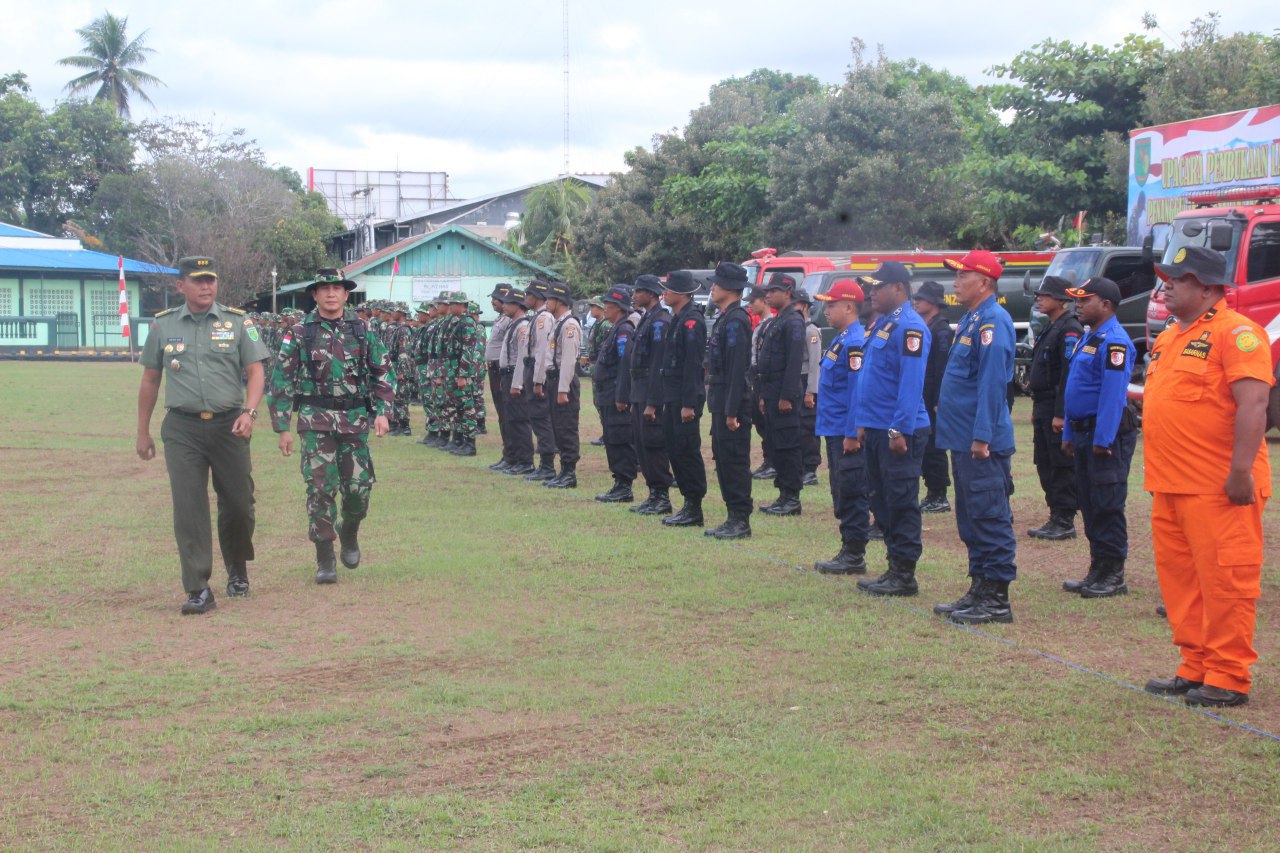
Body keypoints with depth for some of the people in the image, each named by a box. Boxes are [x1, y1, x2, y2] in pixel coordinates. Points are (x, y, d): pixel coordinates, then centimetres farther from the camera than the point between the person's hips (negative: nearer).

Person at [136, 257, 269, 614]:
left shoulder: (238, 322, 3)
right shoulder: (164, 326, 7)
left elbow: (255, 371, 0)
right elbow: (150, 380, 14)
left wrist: (249, 412, -17)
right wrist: (143, 432, 14)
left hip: (229, 425, 0)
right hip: (182, 428, 0)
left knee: (238, 504, 6)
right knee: (188, 508, -7)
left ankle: (237, 570, 33)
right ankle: (198, 591, -5)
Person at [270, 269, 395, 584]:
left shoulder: (362, 330, 7)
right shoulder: (299, 333, 2)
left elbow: (383, 373, 12)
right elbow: (282, 381, 3)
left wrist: (382, 411, 0)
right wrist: (282, 428, -1)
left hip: (355, 419, 2)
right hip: (316, 420, -2)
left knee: (359, 487, 2)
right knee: (321, 488, -6)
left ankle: (349, 534, 32)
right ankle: (325, 560, 4)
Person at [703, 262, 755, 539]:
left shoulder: (736, 320, -16)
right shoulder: (725, 318, 16)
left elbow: (738, 369, -20)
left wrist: (732, 411, -22)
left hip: (732, 403, -10)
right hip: (721, 402, 10)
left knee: (734, 461, -5)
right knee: (723, 459, 13)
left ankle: (741, 521, 0)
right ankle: (734, 518, 19)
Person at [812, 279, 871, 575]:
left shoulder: (855, 342, -16)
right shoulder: (841, 339, 16)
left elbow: (859, 391, -21)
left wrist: (852, 434, -22)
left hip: (848, 435, -10)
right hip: (836, 430, 10)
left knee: (852, 494, -4)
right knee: (842, 494, 13)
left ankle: (855, 556, 1)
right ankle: (848, 552, 20)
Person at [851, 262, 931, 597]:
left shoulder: (909, 327, -14)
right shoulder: (883, 324, 16)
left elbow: (911, 383, -20)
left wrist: (900, 430, -23)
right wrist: (863, 422, 18)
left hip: (899, 432, -10)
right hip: (876, 430, 10)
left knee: (901, 503, -3)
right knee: (882, 502, 13)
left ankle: (904, 576, 2)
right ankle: (895, 567, 20)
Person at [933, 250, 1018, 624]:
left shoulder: (992, 322, -14)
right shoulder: (971, 319, 17)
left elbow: (992, 383, -21)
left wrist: (982, 436, -23)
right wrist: (945, 405, 21)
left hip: (982, 443, -10)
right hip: (963, 439, 10)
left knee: (990, 518, -5)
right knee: (971, 519, 15)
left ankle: (997, 600, 0)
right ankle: (979, 590, 22)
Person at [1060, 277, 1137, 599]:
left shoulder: (1114, 342, -16)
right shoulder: (1088, 338, 17)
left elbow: (1113, 395, -22)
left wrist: (1102, 440, -24)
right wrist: (1069, 433, 19)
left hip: (1107, 435, -10)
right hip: (1085, 433, 10)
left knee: (1107, 507, -5)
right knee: (1090, 505, 13)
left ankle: (1112, 577, 2)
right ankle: (1098, 571, 21)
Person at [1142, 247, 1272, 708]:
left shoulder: (1235, 332, -11)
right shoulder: (1169, 338, 18)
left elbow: (1252, 402, -19)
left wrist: (1241, 470, -24)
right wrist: (1157, 470, 21)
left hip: (1218, 487, -9)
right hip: (1170, 483, 9)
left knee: (1223, 579, -4)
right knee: (1180, 578, 12)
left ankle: (1229, 678, 3)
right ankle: (1196, 667, 22)